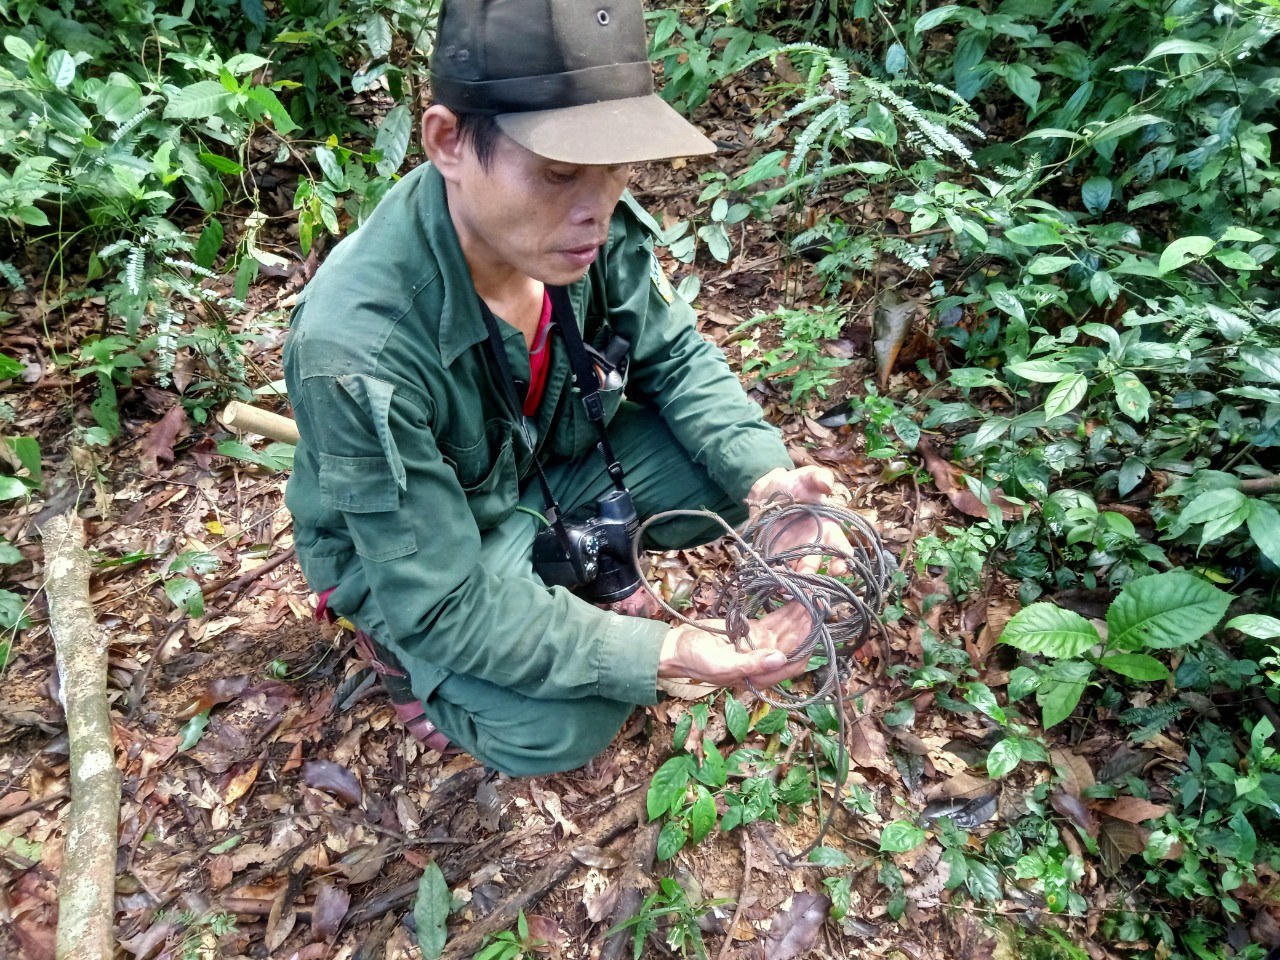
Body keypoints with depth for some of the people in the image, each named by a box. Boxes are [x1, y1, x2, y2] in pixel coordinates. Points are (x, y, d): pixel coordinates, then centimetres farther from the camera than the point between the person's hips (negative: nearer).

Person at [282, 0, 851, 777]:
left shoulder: (599, 227, -24)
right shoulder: (359, 348, -38)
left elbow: (676, 358, -7)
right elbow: (445, 602, -30)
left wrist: (765, 476, -25)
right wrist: (658, 652, -35)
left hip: (553, 459, 5)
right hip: (408, 555, -4)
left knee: (732, 473, -13)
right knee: (562, 729, -24)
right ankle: (410, 652, 8)